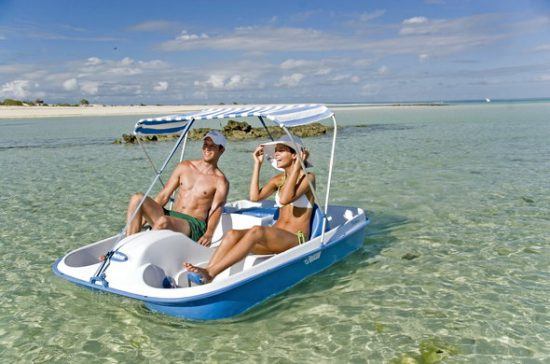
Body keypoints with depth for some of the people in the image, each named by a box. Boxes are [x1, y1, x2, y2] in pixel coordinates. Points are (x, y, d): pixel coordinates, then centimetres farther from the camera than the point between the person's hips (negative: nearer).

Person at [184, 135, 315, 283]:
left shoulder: (308, 177, -1)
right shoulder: (278, 179, 17)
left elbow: (285, 199, -21)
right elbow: (255, 196, -3)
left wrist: (297, 166, -16)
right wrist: (258, 164, 3)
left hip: (296, 240, -6)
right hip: (274, 237, 6)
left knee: (256, 231, -34)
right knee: (232, 234, -20)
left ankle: (209, 273, -39)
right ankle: (205, 273, -36)